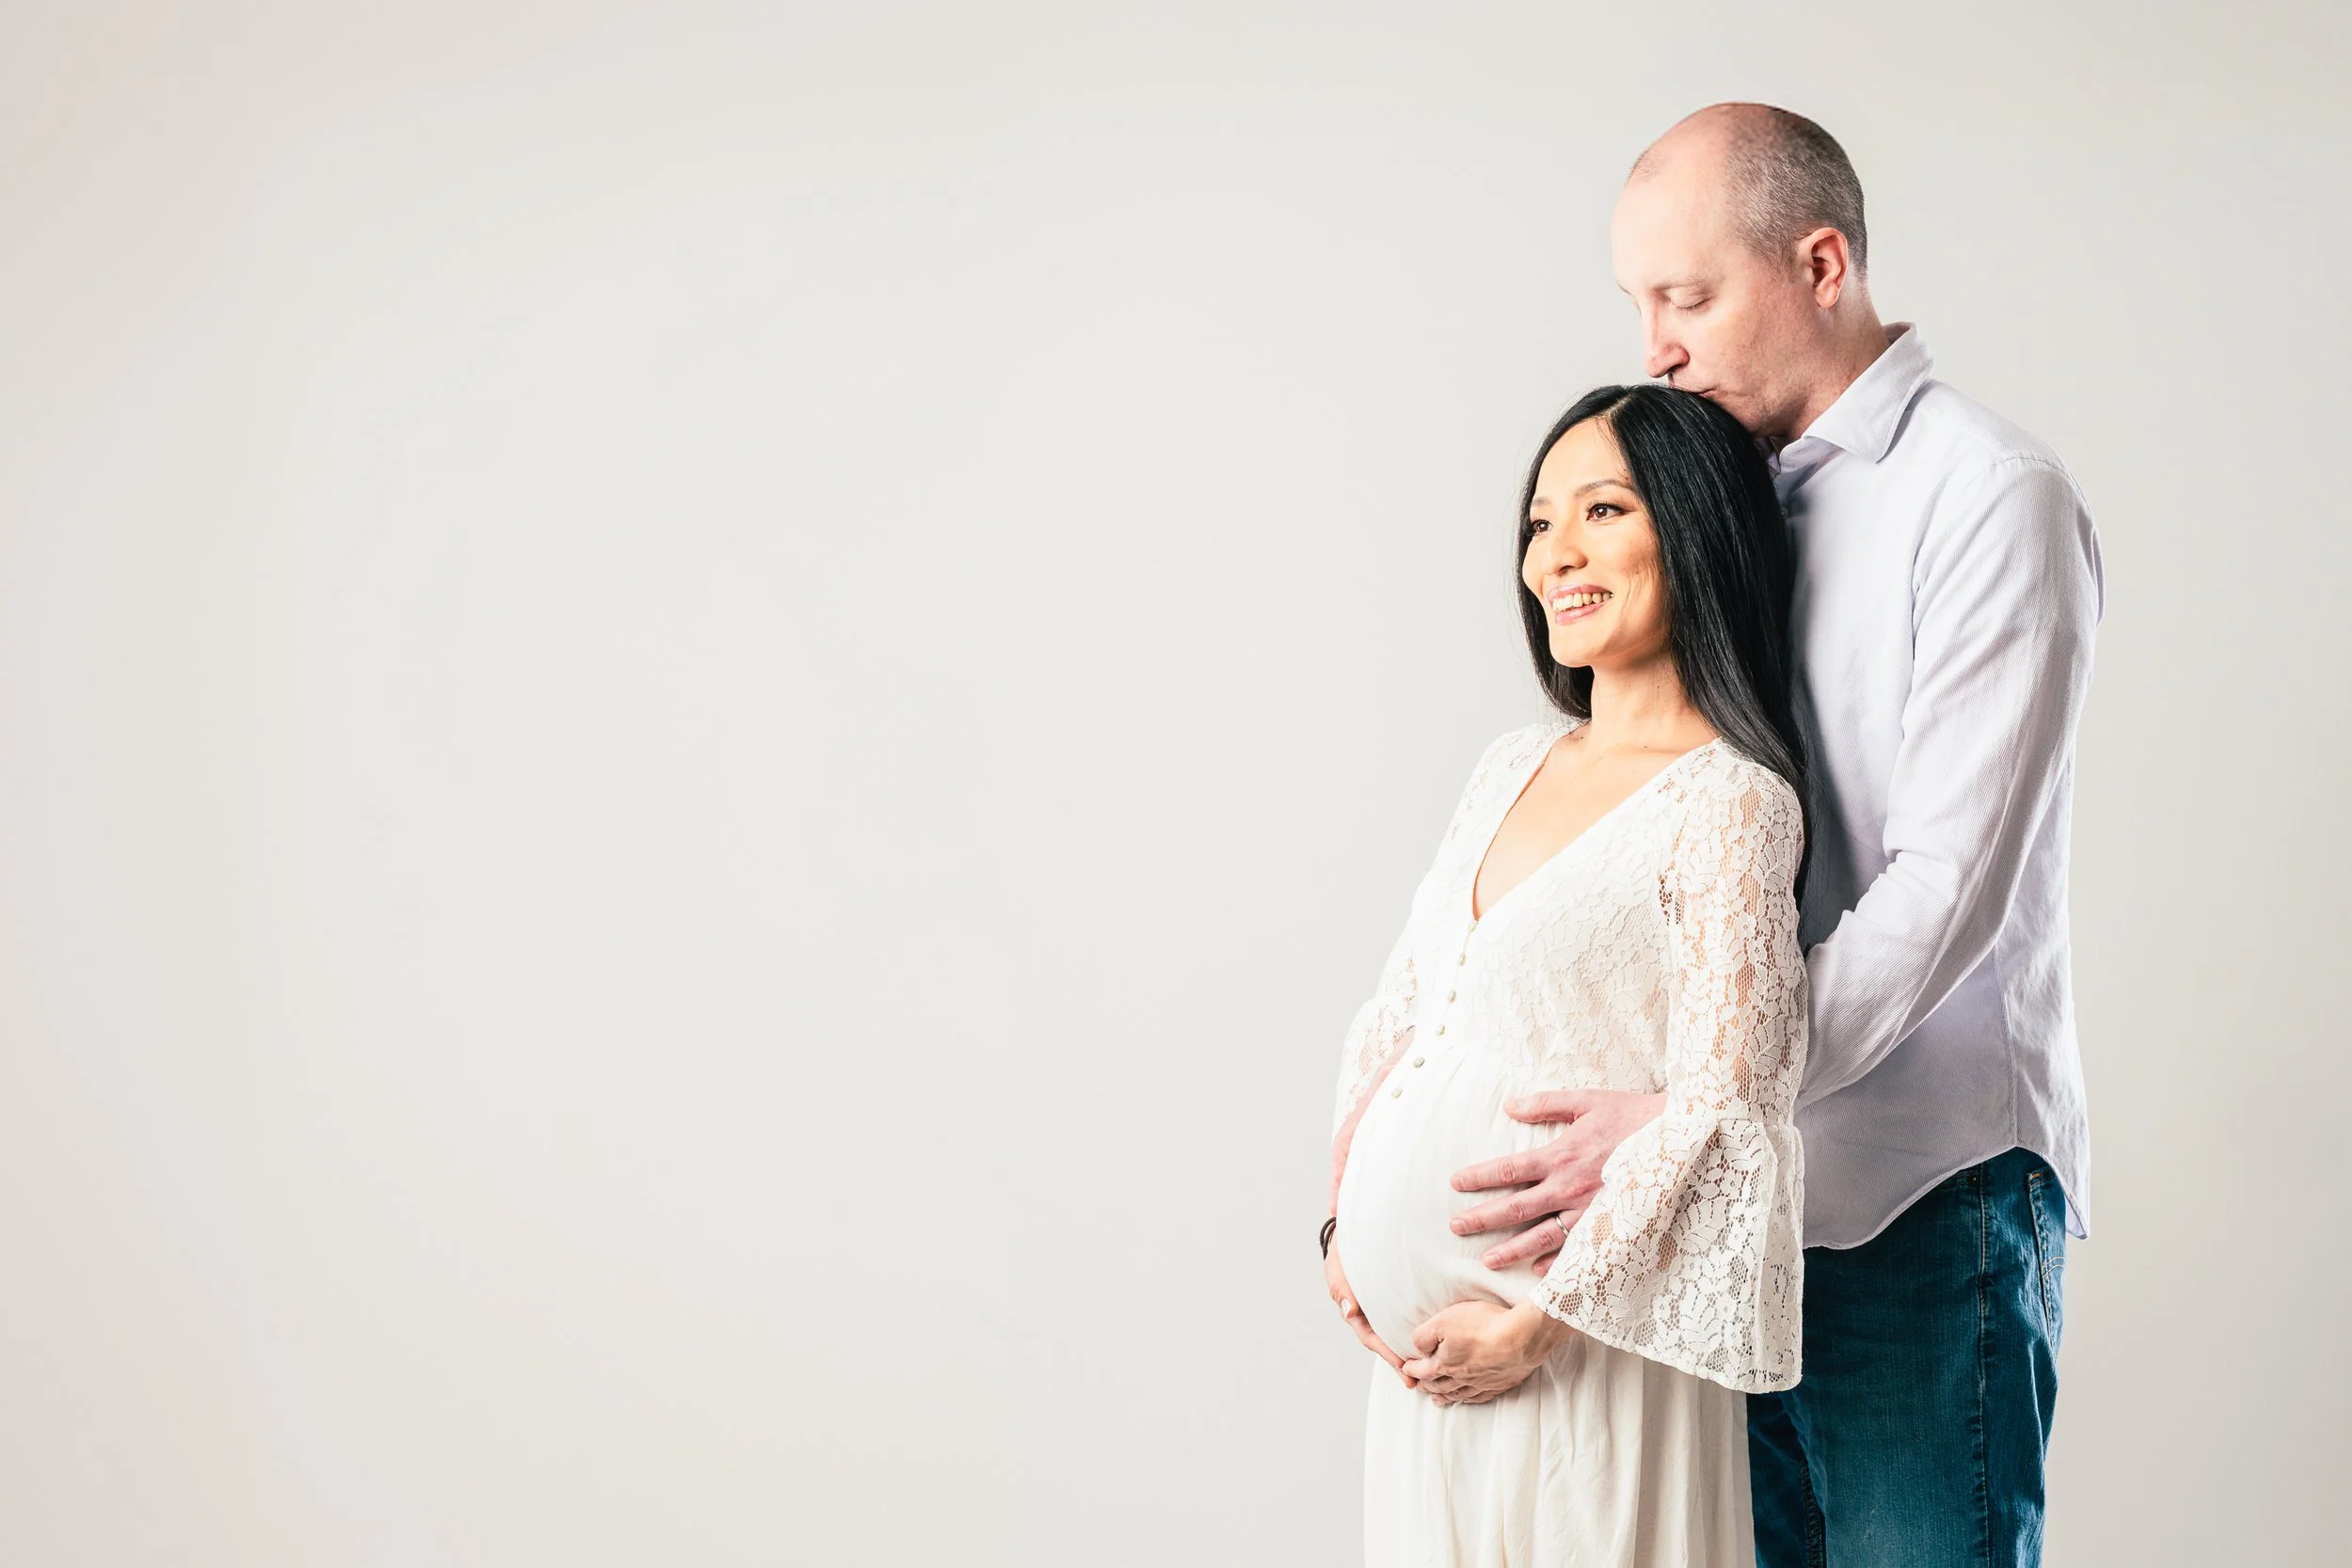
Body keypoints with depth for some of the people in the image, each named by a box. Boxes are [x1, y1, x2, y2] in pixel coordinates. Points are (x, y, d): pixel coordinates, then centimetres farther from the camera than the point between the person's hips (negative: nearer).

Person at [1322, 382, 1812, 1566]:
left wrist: (1536, 1322, -15)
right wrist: (1345, 1219, 6)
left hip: (1575, 1343, -7)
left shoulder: (1728, 803, -13)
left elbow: (1717, 1112, -16)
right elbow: (1403, 1003, 15)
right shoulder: (1514, 765, 10)